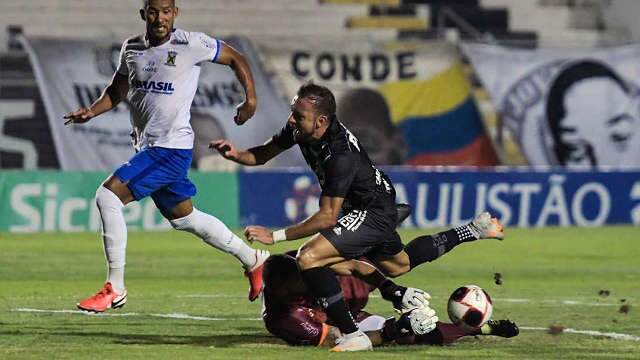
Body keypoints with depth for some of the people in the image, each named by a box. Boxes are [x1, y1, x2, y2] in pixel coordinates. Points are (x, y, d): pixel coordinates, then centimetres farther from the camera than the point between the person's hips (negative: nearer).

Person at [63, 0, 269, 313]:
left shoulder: (191, 45, -12)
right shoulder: (131, 48, 6)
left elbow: (235, 58, 2)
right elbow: (118, 88, 20)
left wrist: (250, 99, -4)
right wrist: (92, 111, 3)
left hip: (172, 148, -8)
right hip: (146, 147, 8)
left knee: (108, 196, -19)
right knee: (183, 218, 20)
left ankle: (115, 289, -12)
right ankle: (252, 259, 39)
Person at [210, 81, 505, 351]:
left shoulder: (341, 156, -35)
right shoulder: (300, 128, -12)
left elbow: (327, 217, -31)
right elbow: (264, 154, 2)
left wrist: (275, 236, -32)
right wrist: (236, 154, -20)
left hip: (375, 214, -10)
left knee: (309, 258, -25)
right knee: (398, 265, 32)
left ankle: (352, 336, -21)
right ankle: (473, 230, 43)